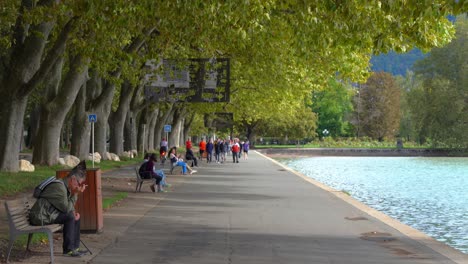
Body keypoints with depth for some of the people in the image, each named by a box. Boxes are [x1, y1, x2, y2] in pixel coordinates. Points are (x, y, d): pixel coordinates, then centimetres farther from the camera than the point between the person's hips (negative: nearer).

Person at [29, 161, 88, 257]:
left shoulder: (66, 186, 10)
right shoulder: (59, 186, -22)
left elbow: (70, 205, 15)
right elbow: (66, 208, -24)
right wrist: (75, 193, -17)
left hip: (50, 213, 11)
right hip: (40, 217, -11)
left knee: (75, 216, 10)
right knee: (69, 217, -22)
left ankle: (75, 247, 12)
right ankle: (68, 250, -16)